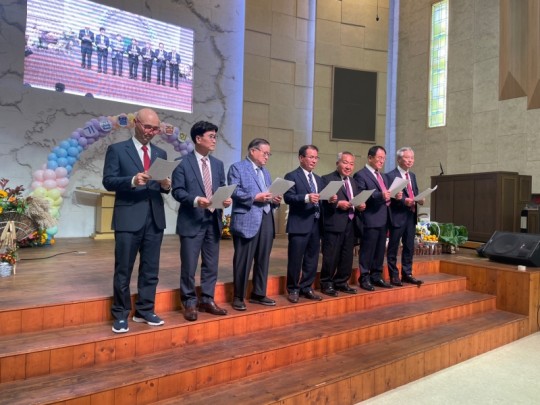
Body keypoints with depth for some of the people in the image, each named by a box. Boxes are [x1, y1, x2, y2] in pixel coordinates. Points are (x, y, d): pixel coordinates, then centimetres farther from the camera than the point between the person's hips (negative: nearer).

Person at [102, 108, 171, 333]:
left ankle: (145, 310, 25)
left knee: (151, 269, 11)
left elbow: (163, 188, 13)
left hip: (154, 218, 4)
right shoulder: (117, 150, 2)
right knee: (123, 270, 4)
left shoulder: (161, 154, 14)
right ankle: (120, 315, 18)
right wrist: (133, 180, -23)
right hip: (128, 218, -4)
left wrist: (166, 185, -10)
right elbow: (108, 181, -7)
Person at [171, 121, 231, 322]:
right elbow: (177, 191, -9)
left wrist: (226, 199, -9)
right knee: (189, 266, 3)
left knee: (211, 265, 12)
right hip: (192, 222, -5)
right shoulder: (183, 163, -5)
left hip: (213, 221, 6)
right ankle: (189, 303, 19)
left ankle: (207, 300, 26)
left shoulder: (218, 164, 13)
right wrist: (195, 200, -24)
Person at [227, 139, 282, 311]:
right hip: (247, 221, -7)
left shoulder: (265, 172, 23)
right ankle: (238, 297, 12)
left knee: (263, 259, 12)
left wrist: (274, 200, 1)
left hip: (267, 220, 8)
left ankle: (258, 294, 25)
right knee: (243, 261, 0)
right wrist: (255, 197, -20)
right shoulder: (237, 167, -1)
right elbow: (234, 191, -13)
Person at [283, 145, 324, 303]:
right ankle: (293, 289, 15)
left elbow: (320, 200, 17)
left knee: (312, 259, 11)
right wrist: (306, 197, -27)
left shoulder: (318, 179, 20)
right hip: (299, 224, -7)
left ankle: (306, 288, 24)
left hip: (316, 224, 7)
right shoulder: (292, 176, -2)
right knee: (295, 259, 1)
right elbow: (288, 197, -14)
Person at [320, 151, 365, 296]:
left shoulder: (353, 182, 19)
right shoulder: (327, 179, -4)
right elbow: (323, 201, -12)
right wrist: (337, 203, -23)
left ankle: (341, 282, 26)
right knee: (331, 256, -1)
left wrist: (361, 206, 0)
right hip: (334, 225, -7)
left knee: (347, 257, 13)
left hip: (351, 224, 7)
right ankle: (326, 284, 12)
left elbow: (358, 201, 21)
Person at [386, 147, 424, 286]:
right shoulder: (390, 175, -8)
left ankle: (407, 274, 24)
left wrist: (419, 199, -2)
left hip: (411, 216, 7)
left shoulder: (412, 176, 16)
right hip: (397, 216, -7)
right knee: (393, 248, 4)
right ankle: (394, 275, 14)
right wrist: (404, 201, -26)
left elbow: (415, 193, 19)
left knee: (409, 247, 13)